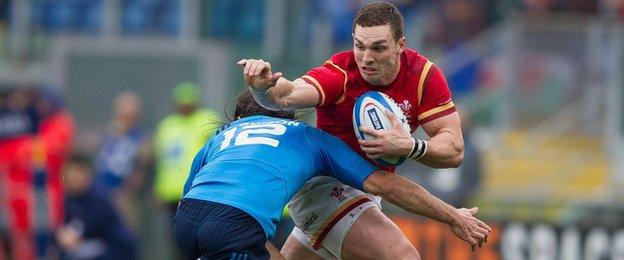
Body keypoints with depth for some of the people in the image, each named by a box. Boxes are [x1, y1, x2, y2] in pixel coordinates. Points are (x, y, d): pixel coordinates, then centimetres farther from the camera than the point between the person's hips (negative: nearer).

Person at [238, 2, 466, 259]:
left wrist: (411, 147, -35)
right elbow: (288, 95, -41)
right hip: (323, 186, -6)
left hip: (367, 191, 6)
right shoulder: (339, 73, -23)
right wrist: (265, 88, -65)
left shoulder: (425, 75, -13)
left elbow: (454, 149, -15)